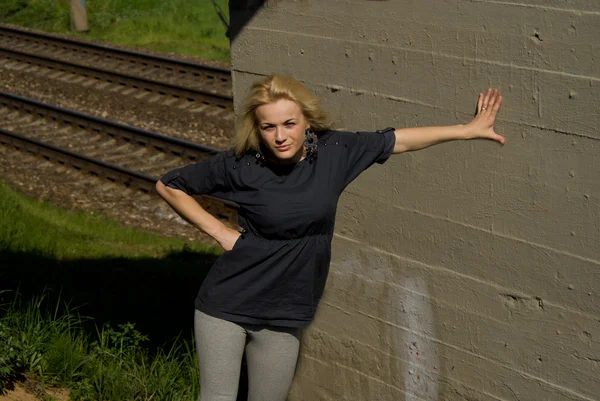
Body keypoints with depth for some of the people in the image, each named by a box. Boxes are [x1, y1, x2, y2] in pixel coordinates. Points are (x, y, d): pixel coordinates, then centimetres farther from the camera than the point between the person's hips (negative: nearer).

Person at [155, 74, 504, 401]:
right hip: (225, 306, -3)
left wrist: (468, 130, 13)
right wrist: (219, 232, -7)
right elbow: (169, 186, -3)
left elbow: (397, 140, 7)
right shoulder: (240, 166, -14)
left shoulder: (333, 151, -7)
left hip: (282, 317, 3)